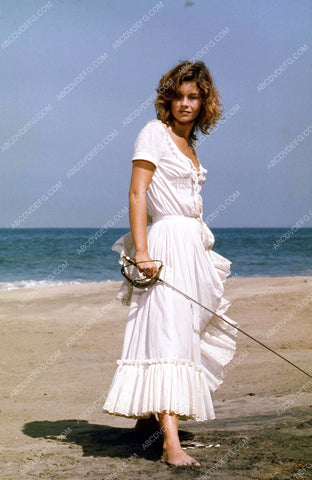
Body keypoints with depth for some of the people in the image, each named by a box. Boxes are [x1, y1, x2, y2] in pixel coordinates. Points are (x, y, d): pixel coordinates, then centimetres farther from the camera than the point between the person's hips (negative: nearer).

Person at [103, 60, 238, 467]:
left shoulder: (188, 144, 18)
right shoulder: (154, 133, -4)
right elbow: (137, 193, -11)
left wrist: (198, 246, 18)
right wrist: (142, 251, -20)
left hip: (194, 246, 9)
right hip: (167, 243, -9)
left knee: (188, 331, 15)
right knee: (167, 334, -16)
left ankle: (150, 414, 32)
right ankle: (171, 443, -23)